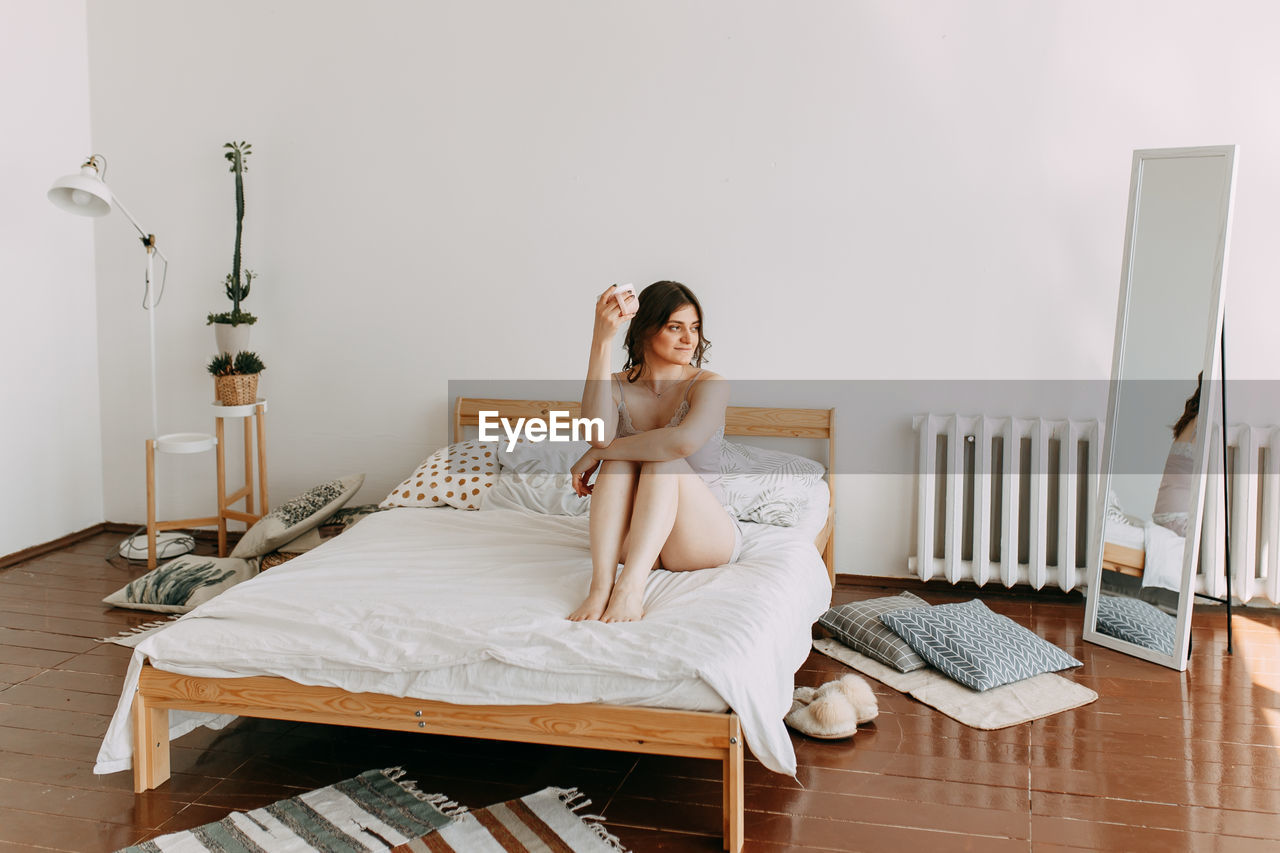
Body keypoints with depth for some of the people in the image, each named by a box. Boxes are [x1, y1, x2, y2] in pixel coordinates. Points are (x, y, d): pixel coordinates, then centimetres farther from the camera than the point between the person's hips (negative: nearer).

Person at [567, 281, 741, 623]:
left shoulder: (709, 385, -8)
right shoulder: (619, 386, 1)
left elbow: (684, 441, -31)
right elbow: (599, 434, -25)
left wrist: (597, 454, -23)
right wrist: (601, 340, -27)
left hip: (707, 538, -2)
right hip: (633, 541, 3)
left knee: (664, 462, -28)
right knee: (619, 460, -24)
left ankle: (630, 586, -45)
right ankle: (601, 585, -40)